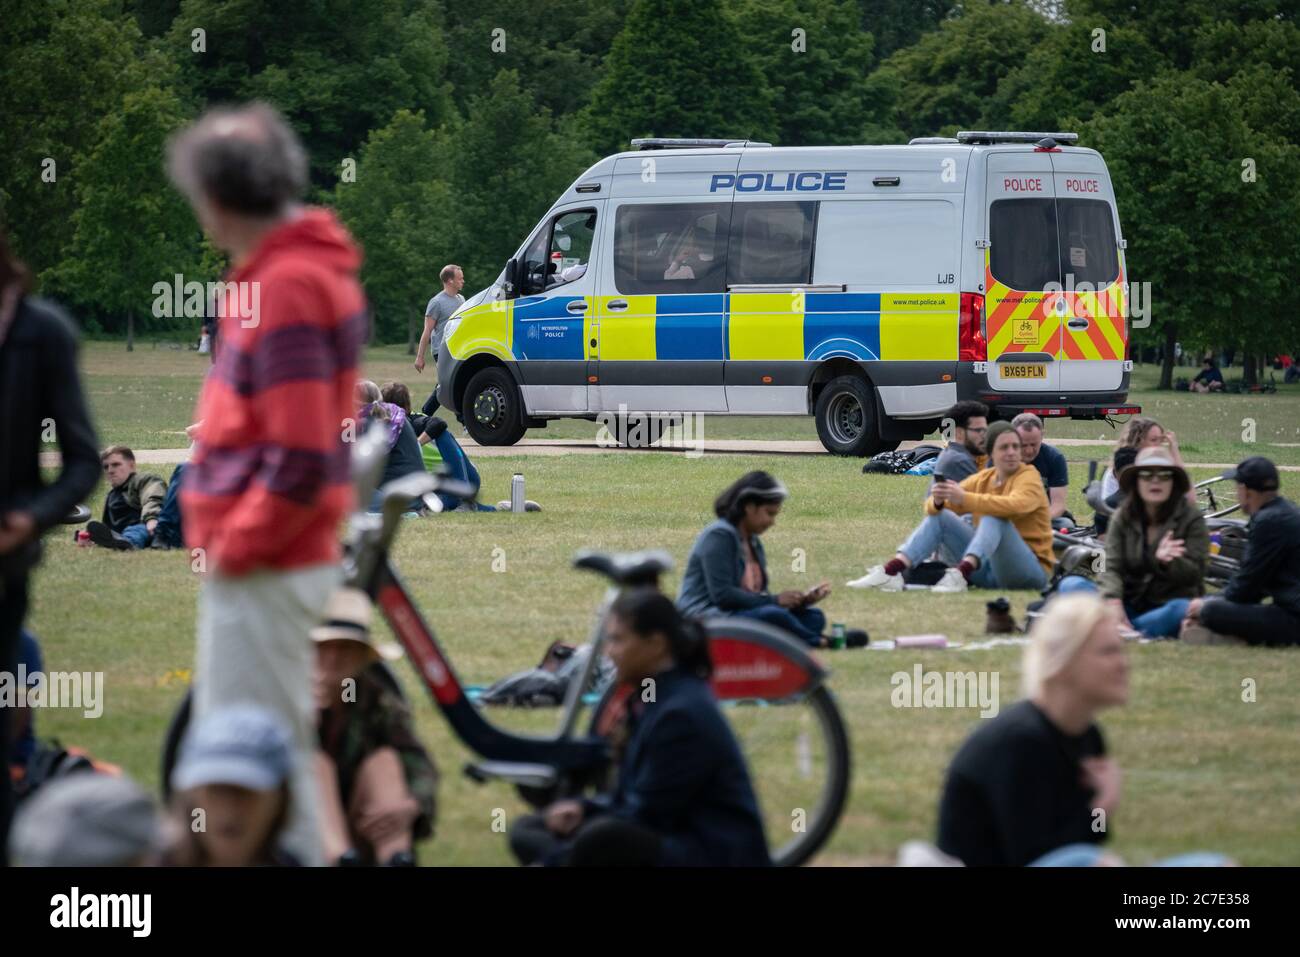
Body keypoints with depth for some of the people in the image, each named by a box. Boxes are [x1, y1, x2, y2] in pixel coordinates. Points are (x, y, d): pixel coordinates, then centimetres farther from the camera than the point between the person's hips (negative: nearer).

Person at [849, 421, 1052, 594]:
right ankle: (891, 571, -20)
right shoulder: (982, 479, 11)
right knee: (939, 516, -2)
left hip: (1030, 570, -6)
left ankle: (960, 575, -51)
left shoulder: (1028, 477, -7)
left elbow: (1014, 505, -31)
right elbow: (933, 508, 6)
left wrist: (964, 499, -37)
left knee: (994, 517, -30)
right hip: (987, 567, 6)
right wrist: (936, 502, -19)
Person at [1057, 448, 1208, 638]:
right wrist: (1114, 603, -25)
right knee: (1070, 584, -20)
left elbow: (1195, 573, -8)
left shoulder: (1191, 519, -1)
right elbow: (1112, 567, -5)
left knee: (1182, 609, -39)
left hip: (1167, 605, -3)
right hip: (1130, 604, 3)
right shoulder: (1122, 518, 7)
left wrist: (1166, 562, -30)